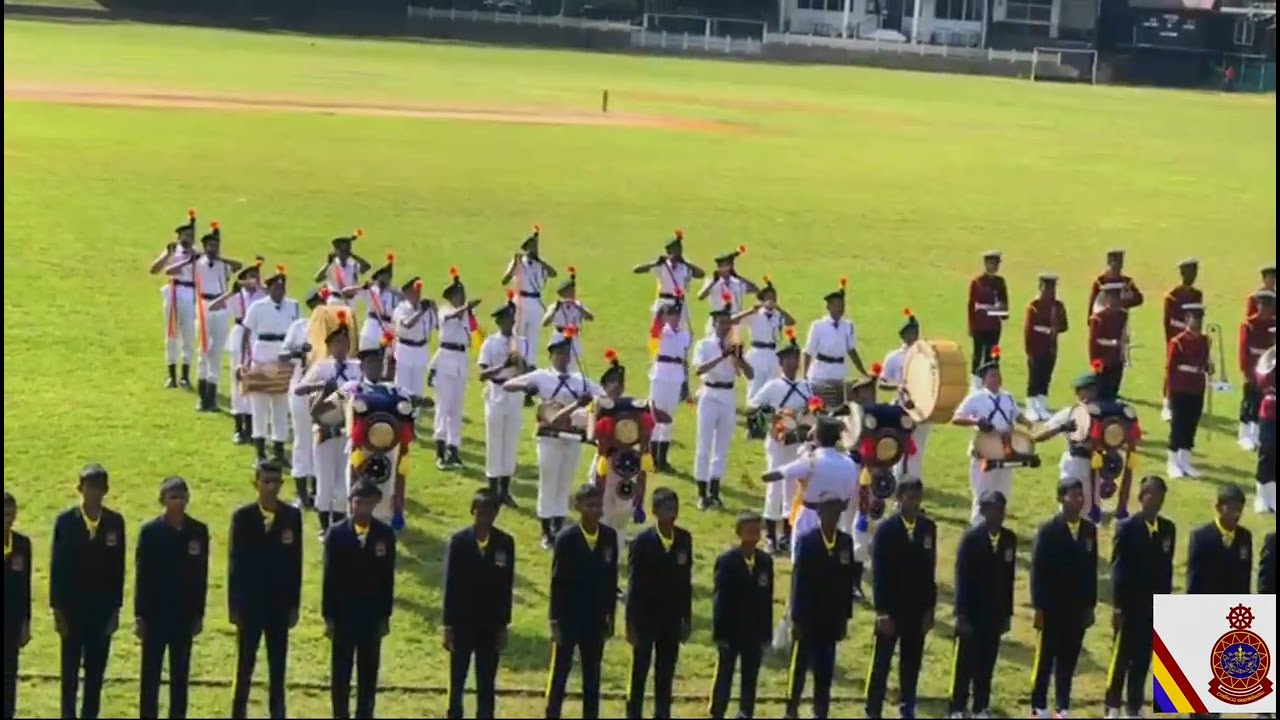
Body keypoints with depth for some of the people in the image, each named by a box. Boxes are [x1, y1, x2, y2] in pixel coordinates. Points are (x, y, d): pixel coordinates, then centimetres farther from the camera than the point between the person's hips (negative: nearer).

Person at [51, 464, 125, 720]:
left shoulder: (115, 522, 0)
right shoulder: (65, 521, -3)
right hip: (72, 608, -1)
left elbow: (118, 567, 3)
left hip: (102, 609, 1)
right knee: (70, 669, 5)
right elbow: (57, 567, -2)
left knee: (96, 670, 4)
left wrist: (116, 608, 0)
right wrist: (57, 609, -5)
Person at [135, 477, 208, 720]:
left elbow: (201, 575, 4)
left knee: (180, 673, 9)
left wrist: (199, 613, 3)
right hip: (155, 612, -2)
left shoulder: (198, 531, -1)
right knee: (151, 673, 4)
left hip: (185, 614, 2)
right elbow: (141, 576, -5)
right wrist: (139, 615, -6)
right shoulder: (150, 531, -7)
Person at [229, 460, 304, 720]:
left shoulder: (292, 516, -1)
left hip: (280, 603, 1)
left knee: (278, 664, 8)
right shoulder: (242, 516, -5)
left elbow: (295, 562, 1)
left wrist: (294, 604, 0)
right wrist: (233, 605, -5)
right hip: (250, 602, -1)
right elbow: (235, 562, -3)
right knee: (245, 663, 4)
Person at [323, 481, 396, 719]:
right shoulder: (336, 533, -6)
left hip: (372, 614, 1)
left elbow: (388, 577, 0)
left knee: (369, 672, 8)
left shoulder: (385, 534, -2)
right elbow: (329, 577, -4)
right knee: (341, 672, 5)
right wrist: (328, 616, -5)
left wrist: (386, 615, 0)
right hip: (343, 613, -1)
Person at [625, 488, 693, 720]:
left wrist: (687, 618, 6)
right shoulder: (642, 542, -13)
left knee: (666, 672, 10)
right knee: (640, 671, 4)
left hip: (672, 618, 4)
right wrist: (631, 623, -11)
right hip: (645, 617, -4)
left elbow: (686, 581, 5)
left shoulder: (685, 539, 0)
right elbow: (633, 585, -10)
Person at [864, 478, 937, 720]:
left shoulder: (929, 527, 2)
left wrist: (930, 609, 3)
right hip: (891, 609, -3)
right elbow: (878, 573, -10)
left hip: (918, 609, 3)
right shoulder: (886, 529, -10)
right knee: (881, 664, 1)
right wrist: (882, 612, -14)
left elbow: (930, 570, 5)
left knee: (912, 663, 11)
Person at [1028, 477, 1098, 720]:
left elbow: (1092, 570, 9)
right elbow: (1038, 571, -9)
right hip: (1052, 607, -4)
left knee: (1069, 661, 10)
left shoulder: (1090, 530, 5)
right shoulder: (1048, 530, -9)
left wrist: (1091, 605, 7)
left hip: (1078, 608, 4)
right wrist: (1038, 607, -12)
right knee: (1045, 660, 4)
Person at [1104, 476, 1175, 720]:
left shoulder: (1168, 528, 7)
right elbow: (1118, 568, -9)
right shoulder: (1127, 527, -6)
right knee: (1121, 658, 2)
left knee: (1143, 660, 8)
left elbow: (1166, 567, 8)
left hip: (1155, 606, 4)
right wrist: (1117, 606, -13)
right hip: (1130, 605, -4)